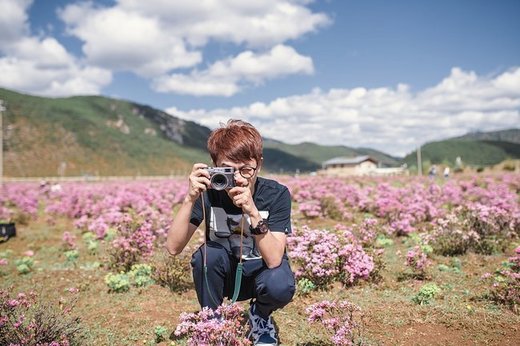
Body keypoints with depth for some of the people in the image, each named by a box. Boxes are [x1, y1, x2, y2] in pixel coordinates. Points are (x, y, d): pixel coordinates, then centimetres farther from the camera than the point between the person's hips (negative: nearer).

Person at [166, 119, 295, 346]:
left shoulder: (276, 194, -23)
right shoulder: (209, 193, -20)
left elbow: (274, 260, -31)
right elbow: (173, 247, -27)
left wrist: (252, 211, -44)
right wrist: (190, 199, -39)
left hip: (261, 272, -1)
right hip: (224, 274, 1)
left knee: (281, 286, -33)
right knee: (207, 254, -31)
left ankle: (259, 315, 4)